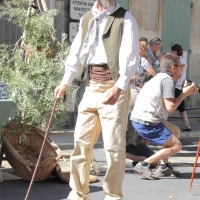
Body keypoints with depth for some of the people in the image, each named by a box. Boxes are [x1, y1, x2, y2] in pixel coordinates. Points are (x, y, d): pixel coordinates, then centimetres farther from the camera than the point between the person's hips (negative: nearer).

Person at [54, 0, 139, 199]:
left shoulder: (125, 19, -3)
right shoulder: (86, 18, 15)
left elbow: (130, 56, -13)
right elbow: (76, 53, 18)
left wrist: (119, 87, -25)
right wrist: (65, 82, 9)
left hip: (114, 87, -6)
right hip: (91, 86, 6)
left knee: (114, 145, -4)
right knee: (81, 142, 8)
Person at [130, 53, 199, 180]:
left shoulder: (159, 78, 22)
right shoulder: (168, 80, -10)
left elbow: (166, 109, 18)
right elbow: (170, 107, -17)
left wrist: (186, 93, 16)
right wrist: (184, 94, -3)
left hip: (139, 118, 10)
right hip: (146, 123, -10)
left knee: (176, 131, 23)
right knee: (176, 146, -4)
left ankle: (164, 167, 18)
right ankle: (144, 165, -9)